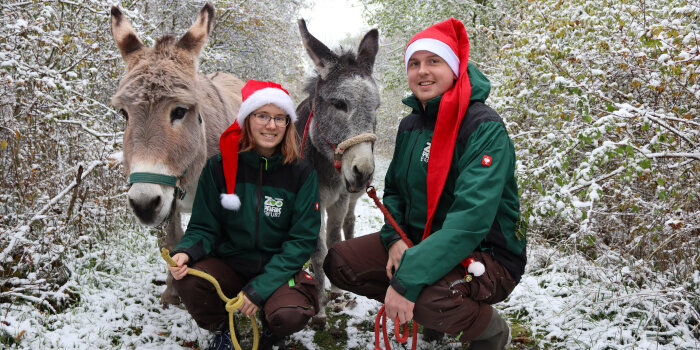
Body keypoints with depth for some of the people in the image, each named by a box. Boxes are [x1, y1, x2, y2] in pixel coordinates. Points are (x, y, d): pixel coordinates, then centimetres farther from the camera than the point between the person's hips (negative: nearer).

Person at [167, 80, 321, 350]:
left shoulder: (302, 174, -8)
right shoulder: (219, 166, -5)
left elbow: (303, 239, -10)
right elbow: (204, 227, 1)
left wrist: (259, 288, -20)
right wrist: (186, 252, -24)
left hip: (278, 268, -1)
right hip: (228, 264, 2)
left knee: (291, 315, -31)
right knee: (187, 280, -28)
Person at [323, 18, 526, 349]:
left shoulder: (484, 128, -21)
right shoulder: (410, 125, 4)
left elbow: (471, 218, -32)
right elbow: (394, 189, 12)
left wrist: (408, 279, -35)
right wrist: (395, 238, -10)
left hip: (486, 255, -7)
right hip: (418, 240, 7)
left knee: (433, 297, -38)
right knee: (338, 262, -5)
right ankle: (431, 312, 13)